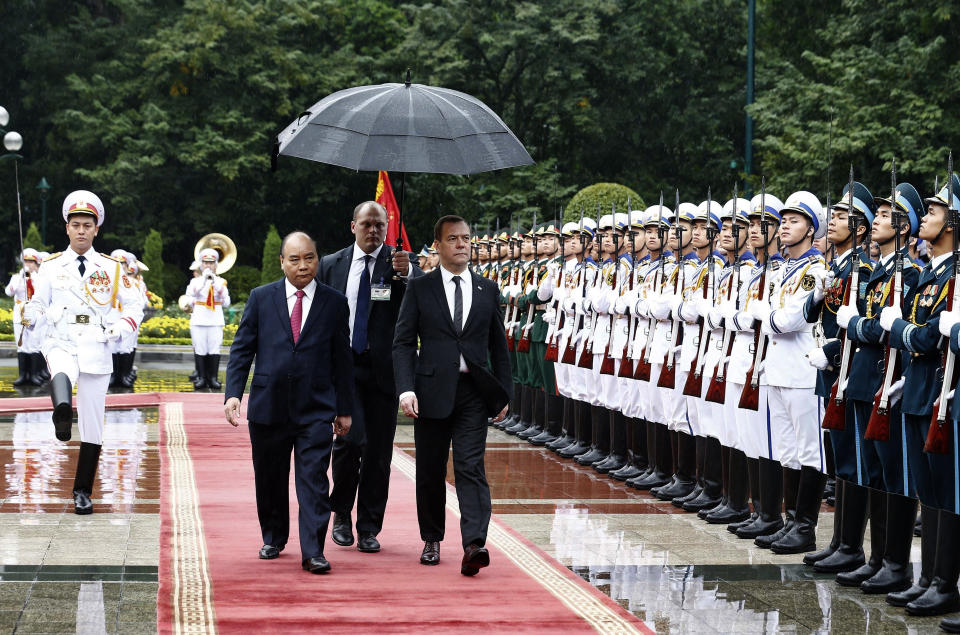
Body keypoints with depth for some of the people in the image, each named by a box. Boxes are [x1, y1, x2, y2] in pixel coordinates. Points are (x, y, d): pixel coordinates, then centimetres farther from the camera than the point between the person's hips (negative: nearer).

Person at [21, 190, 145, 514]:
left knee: (92, 426, 3)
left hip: (96, 350, 1)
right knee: (61, 373, -39)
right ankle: (62, 414, -69)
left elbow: (135, 306, 11)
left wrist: (120, 327, -6)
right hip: (60, 344, -1)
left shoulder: (112, 268, 8)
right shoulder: (51, 266, 7)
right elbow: (40, 305, 8)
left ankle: (82, 491, 15)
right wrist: (30, 317, -14)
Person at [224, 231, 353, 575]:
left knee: (313, 479, -8)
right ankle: (273, 539, 30)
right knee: (269, 479, 12)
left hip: (316, 409, -1)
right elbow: (241, 349, 5)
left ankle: (313, 551, -6)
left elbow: (342, 359, 7)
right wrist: (233, 393, -6)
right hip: (269, 405, 1)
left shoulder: (334, 302, 4)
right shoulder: (261, 298, 5)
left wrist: (345, 408, 7)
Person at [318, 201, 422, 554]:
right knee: (351, 439, -15)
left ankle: (369, 528, 16)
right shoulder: (331, 265, 8)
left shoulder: (401, 263, 1)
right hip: (343, 364, 0)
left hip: (383, 369, 0)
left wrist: (406, 273, -35)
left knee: (379, 450, 4)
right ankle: (341, 513, 8)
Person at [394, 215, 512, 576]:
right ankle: (432, 540, 24)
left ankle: (474, 545, -21)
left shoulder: (488, 290, 11)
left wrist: (504, 393, 9)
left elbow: (498, 345, 14)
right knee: (430, 471, 8)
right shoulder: (419, 289, 4)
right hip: (432, 392, 0)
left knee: (471, 466, -11)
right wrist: (406, 389, -12)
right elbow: (403, 343, 0)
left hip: (474, 393, 0)